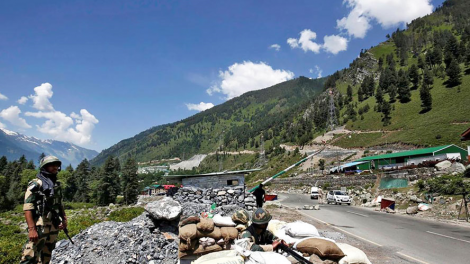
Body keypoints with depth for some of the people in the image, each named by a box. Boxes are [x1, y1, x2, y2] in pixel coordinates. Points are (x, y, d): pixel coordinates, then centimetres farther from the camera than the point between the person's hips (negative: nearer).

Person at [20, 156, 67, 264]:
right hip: (40, 226, -7)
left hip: (53, 226, 8)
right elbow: (27, 208, -17)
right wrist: (32, 229, -23)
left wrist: (64, 219, 10)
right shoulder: (36, 184, -11)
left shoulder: (57, 184, 12)